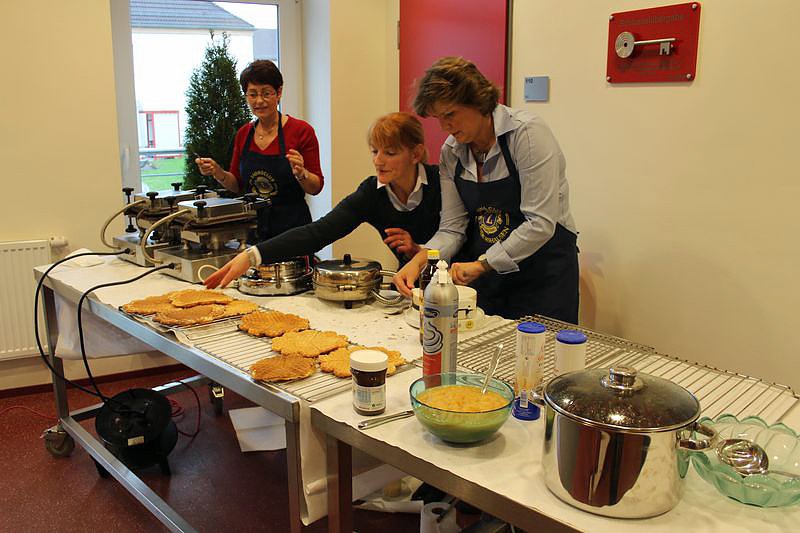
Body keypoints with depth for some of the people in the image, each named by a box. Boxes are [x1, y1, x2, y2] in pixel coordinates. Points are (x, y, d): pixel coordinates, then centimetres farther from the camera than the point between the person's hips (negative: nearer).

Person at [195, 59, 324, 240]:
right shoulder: (243, 134, 7)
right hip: (252, 224, 4)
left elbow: (316, 187, -5)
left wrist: (301, 173, -23)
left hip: (291, 226, -3)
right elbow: (238, 185, 13)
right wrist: (218, 172, -4)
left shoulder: (301, 130, -7)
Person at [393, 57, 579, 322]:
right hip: (483, 273, 5)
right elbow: (452, 228, 1)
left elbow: (540, 224, -23)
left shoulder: (527, 132, -18)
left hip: (543, 272, -4)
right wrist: (418, 261, -16)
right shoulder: (450, 152, 2)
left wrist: (481, 264, -22)